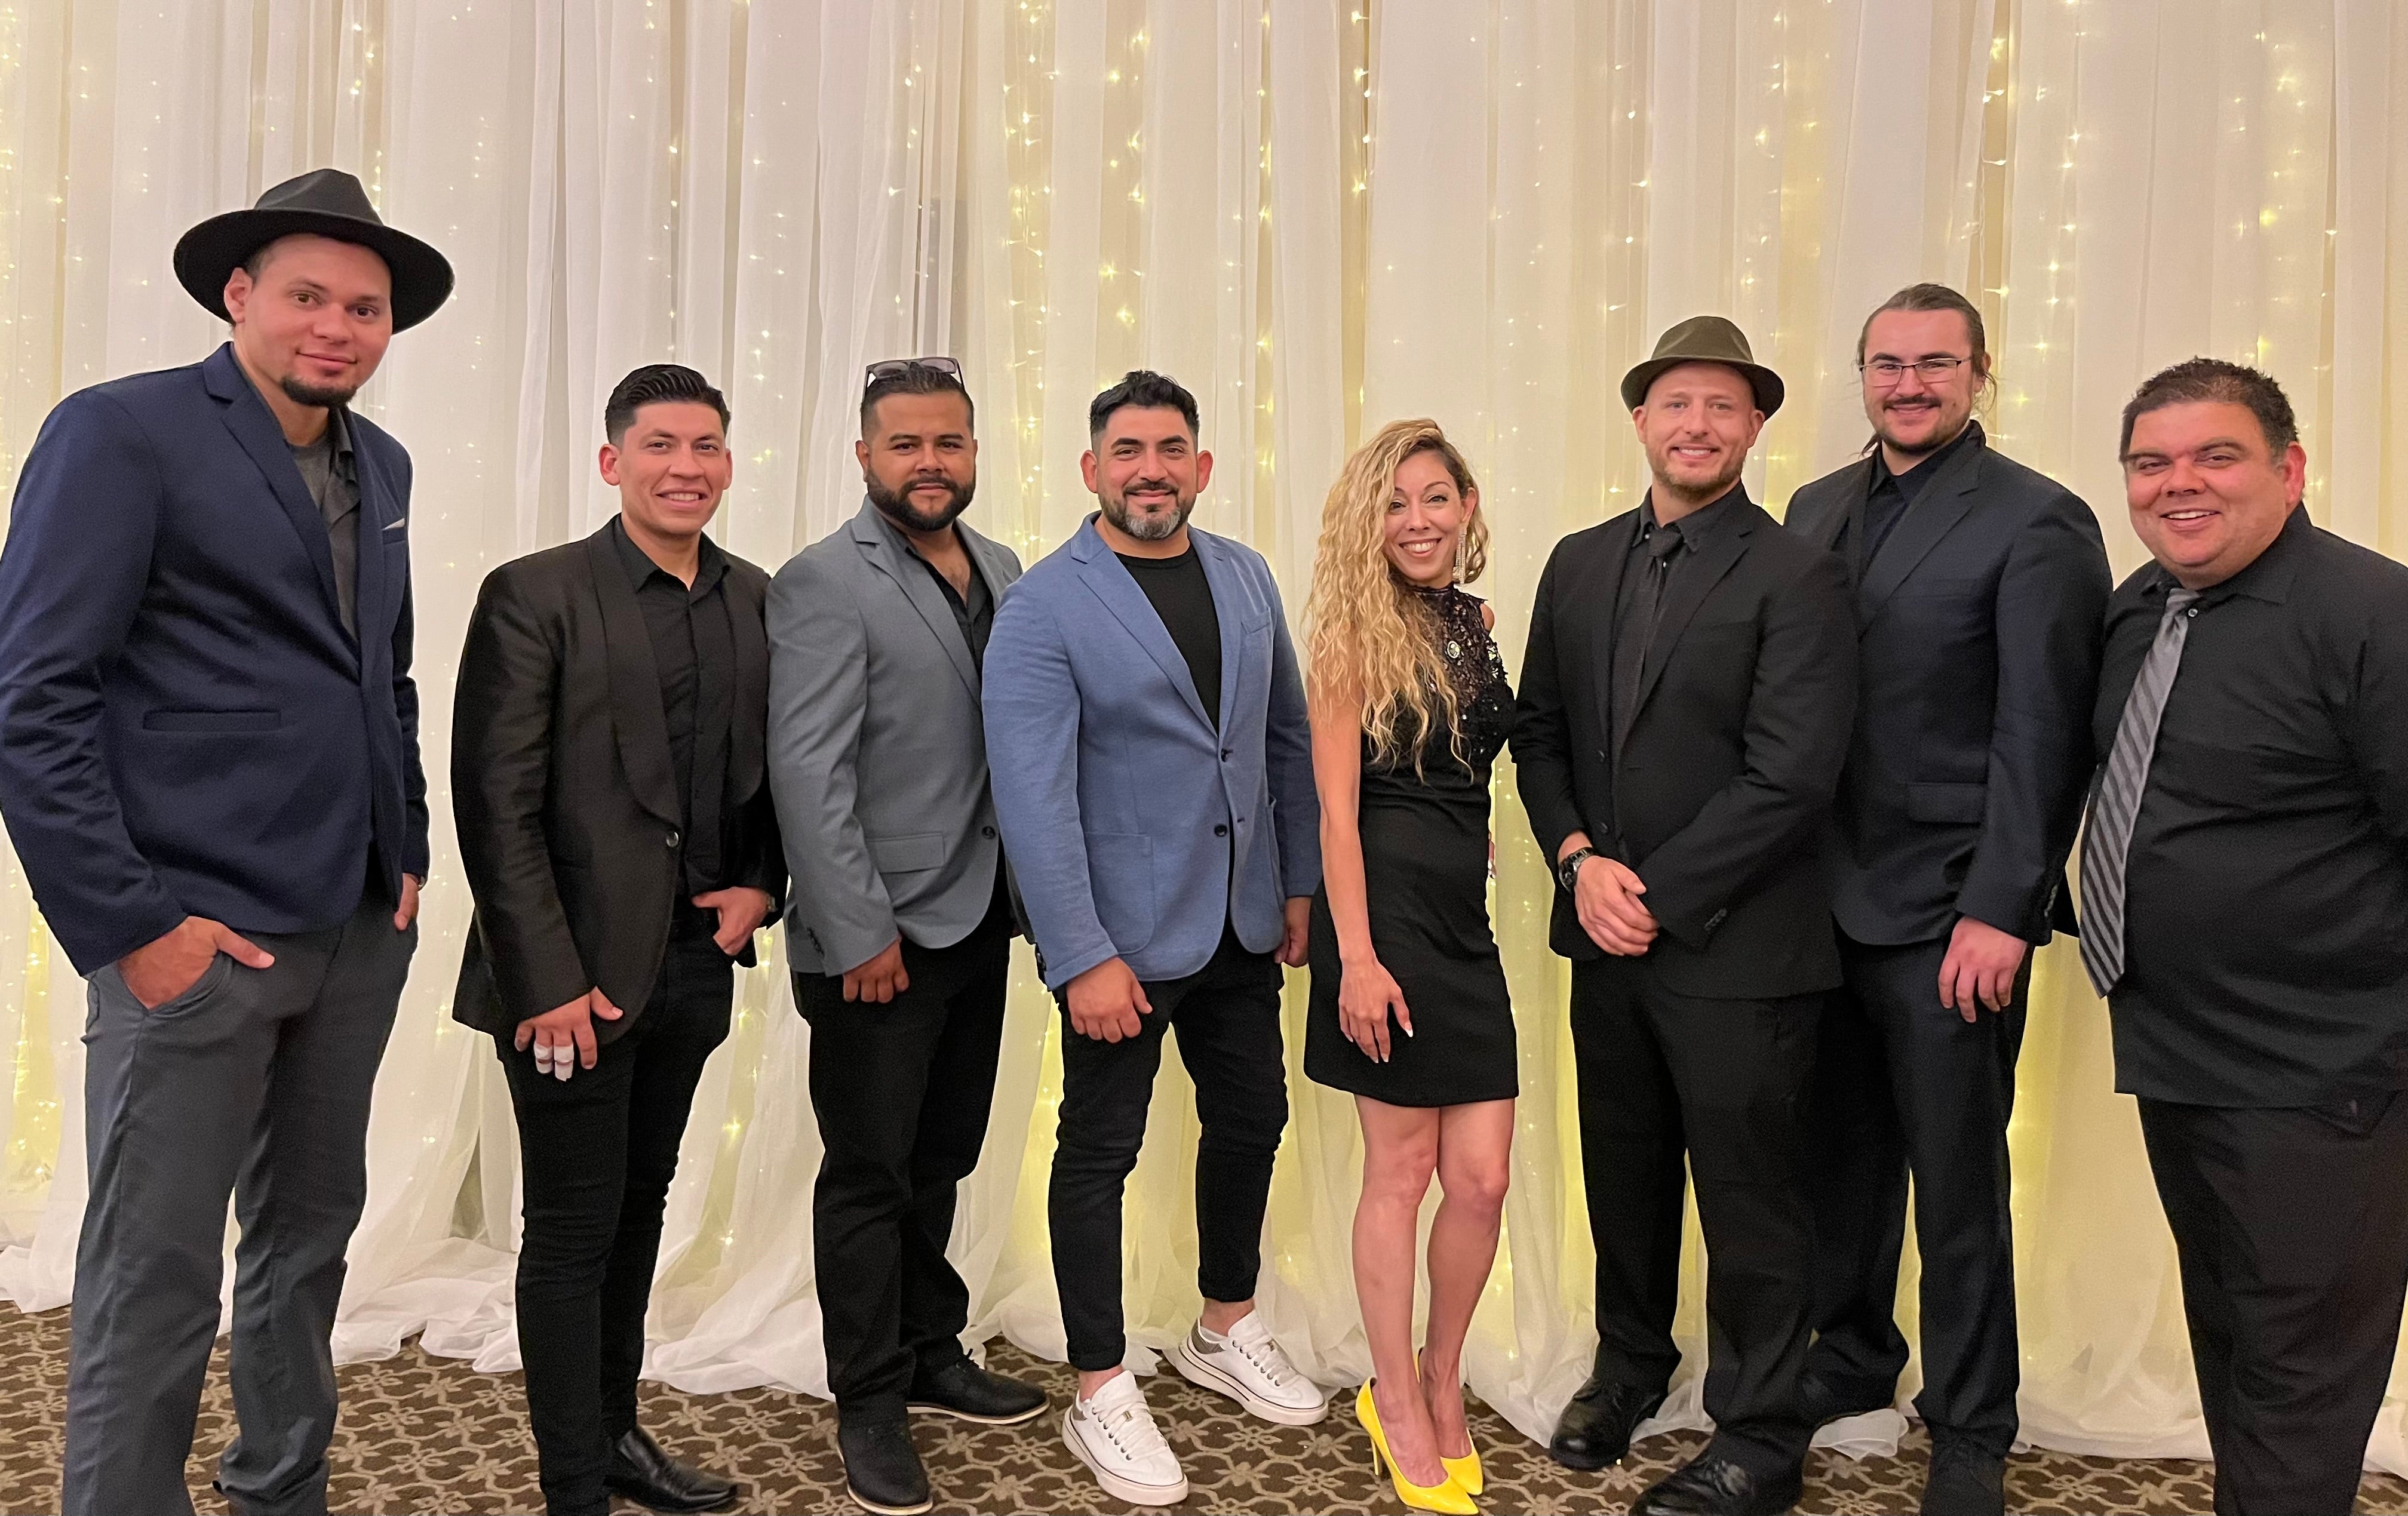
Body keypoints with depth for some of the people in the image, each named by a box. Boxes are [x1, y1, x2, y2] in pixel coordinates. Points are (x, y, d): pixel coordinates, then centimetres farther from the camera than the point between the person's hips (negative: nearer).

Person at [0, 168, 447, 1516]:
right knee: (156, 1284, 1)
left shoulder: (381, 466, 12)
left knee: (310, 1241, 18)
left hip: (361, 936, 7)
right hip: (203, 938, -6)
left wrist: (410, 853, 10)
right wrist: (131, 923, -16)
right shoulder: (120, 433, -7)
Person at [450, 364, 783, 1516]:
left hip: (697, 960, 5)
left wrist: (760, 881, -1)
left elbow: (773, 769, 16)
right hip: (576, 971, -5)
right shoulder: (534, 595, -8)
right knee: (573, 1231, 5)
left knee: (639, 1208, 18)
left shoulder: (757, 600, 7)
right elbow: (497, 805, -12)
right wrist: (547, 979, -16)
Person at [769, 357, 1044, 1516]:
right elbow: (807, 774, -16)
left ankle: (932, 1355, 35)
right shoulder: (825, 585, -11)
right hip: (878, 937, -6)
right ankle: (871, 1406, 22)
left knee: (940, 1162, 18)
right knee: (870, 1176, 7)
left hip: (978, 920, 6)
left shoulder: (1001, 571, 9)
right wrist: (860, 933, -17)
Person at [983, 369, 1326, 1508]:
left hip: (1242, 923, 6)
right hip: (1121, 934, -6)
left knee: (1252, 1119, 17)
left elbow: (1288, 737, 11)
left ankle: (1226, 1331, 40)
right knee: (1100, 1150, 5)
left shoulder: (1246, 577, 6)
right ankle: (1100, 1394, 21)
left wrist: (1300, 882, 10)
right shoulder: (1042, 609, -13)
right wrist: (1082, 957, -21)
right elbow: (1033, 798, -18)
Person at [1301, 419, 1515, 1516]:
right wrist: (1355, 955, -16)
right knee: (1402, 1169, 4)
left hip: (1465, 914, 6)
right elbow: (1337, 804, -11)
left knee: (1482, 1178, 5)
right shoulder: (1357, 629, -6)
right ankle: (1400, 1404, 23)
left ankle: (1442, 1386, 28)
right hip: (1385, 904, -5)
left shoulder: (1475, 622, 12)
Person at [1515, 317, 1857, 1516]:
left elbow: (1790, 777, -17)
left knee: (1749, 1198, 8)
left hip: (1735, 950, -5)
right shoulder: (1579, 564, 8)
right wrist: (1580, 860, -7)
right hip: (1606, 933, 5)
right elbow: (1539, 733, 9)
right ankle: (1629, 1363, 43)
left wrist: (1656, 892, -16)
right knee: (1623, 1177, 20)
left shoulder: (1796, 576, -10)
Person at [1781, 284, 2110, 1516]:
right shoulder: (1818, 507, 11)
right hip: (1825, 902, 5)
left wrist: (1999, 914, -17)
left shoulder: (2035, 522, -8)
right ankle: (1851, 1357, 36)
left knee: (1957, 1184, 7)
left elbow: (2043, 738, -13)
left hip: (1948, 916, -5)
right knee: (1844, 1156, 17)